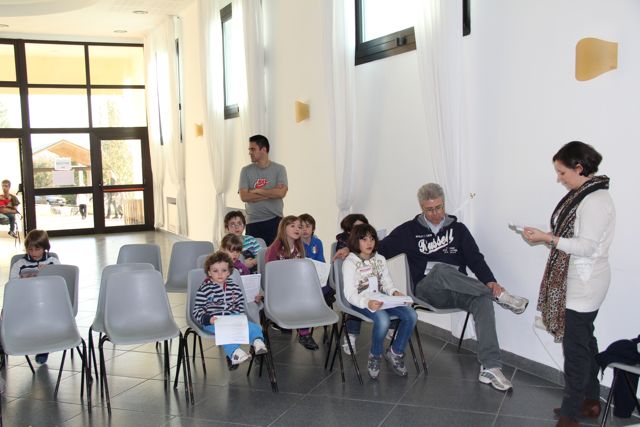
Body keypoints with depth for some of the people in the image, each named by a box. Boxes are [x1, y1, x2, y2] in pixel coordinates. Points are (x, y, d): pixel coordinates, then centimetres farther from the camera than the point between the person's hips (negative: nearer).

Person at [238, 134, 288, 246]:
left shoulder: (279, 169, 2)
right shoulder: (246, 171, 5)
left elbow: (281, 193, -13)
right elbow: (244, 196, -7)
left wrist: (256, 191, -7)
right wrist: (271, 193, -9)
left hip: (275, 221, -1)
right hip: (253, 222, 1)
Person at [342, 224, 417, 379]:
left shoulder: (380, 259, 14)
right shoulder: (350, 262, -5)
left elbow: (387, 282, 14)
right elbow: (350, 294, -13)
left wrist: (394, 292, -11)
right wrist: (367, 303, -32)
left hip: (381, 299, 6)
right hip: (360, 302, -6)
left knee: (411, 315, -18)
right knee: (383, 319, -36)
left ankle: (395, 352, 3)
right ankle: (375, 357, -8)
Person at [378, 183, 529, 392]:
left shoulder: (458, 228, 13)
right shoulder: (410, 230, 9)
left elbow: (475, 258, 2)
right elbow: (381, 248, 8)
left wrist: (489, 281, -17)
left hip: (458, 291, 2)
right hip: (427, 290, -2)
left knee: (483, 300, -32)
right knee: (440, 269, -37)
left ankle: (490, 368, -36)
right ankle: (499, 295, -30)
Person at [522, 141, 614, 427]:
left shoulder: (595, 200, -19)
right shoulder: (582, 195, 9)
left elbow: (587, 246, -23)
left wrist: (548, 238, -22)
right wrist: (546, 236, 2)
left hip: (583, 286, -10)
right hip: (577, 282, 10)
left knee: (575, 346, -3)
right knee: (585, 340, 18)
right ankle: (590, 401, 32)